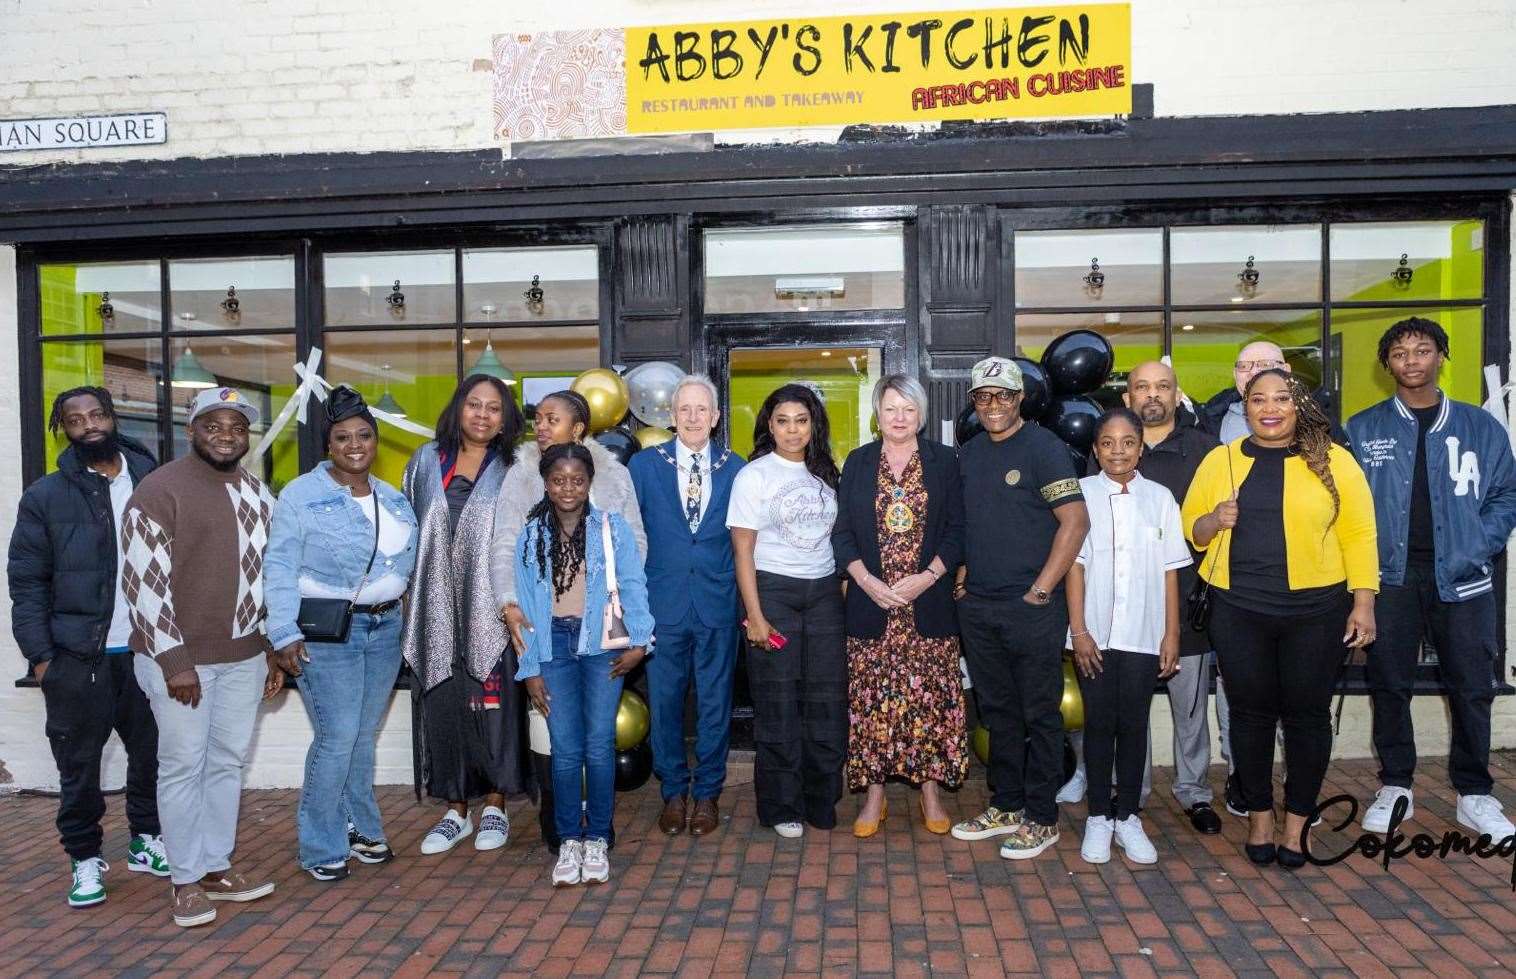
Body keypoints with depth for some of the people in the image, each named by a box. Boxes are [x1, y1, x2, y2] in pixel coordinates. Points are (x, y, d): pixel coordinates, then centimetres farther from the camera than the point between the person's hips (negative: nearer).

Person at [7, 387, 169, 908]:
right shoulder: (45, 496, -1)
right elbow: (27, 582, -1)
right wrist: (39, 654, -7)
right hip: (78, 656, -2)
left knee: (152, 753, 12)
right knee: (79, 766, 7)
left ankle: (147, 840, 31)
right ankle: (86, 859, 24)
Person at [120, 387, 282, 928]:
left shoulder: (259, 496, 9)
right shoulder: (160, 489, -9)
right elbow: (144, 582, -12)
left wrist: (276, 651, 13)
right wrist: (174, 660, -15)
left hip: (244, 656, 6)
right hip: (179, 656, -5)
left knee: (229, 762, 12)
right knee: (183, 766, 4)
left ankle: (217, 868, 25)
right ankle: (187, 880, 17)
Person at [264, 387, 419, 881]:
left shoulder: (393, 499, 11)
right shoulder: (301, 495, -6)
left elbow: (409, 559, 18)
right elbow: (280, 569, -10)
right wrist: (284, 634, -16)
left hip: (384, 628, 5)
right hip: (327, 631, -5)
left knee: (364, 736, 14)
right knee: (337, 738, -6)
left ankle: (360, 829, 28)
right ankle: (323, 848, 9)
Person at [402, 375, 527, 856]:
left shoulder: (511, 471, 4)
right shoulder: (426, 462, 10)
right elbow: (407, 531, 12)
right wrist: (407, 594, 7)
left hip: (490, 611, -2)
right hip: (438, 611, 2)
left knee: (494, 705, 1)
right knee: (443, 705, 6)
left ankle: (495, 806, 17)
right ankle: (456, 810, 20)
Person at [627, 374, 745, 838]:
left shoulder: (734, 467, 4)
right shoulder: (644, 465, 2)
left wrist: (744, 593, 1)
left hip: (718, 603, 1)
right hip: (662, 602, 0)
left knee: (714, 701, 8)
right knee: (665, 700, 7)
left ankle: (707, 793, 24)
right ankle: (673, 792, 24)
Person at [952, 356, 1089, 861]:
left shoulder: (1043, 447, -8)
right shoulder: (967, 454, 11)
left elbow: (1075, 521, -15)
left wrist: (1040, 591, -15)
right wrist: (961, 578, 9)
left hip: (1031, 607, -6)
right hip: (976, 607, 6)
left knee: (1040, 714, 4)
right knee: (998, 711, 15)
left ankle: (1041, 818, 15)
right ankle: (1005, 806, 27)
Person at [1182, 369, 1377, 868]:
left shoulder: (1333, 461, 1)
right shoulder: (1220, 461, 6)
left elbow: (1359, 534, 0)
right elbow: (1190, 530, 10)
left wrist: (1363, 603, -6)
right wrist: (1215, 520, -12)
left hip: (1316, 611, -1)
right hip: (1239, 611, 1)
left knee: (1306, 714, 6)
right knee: (1251, 714, 8)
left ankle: (1297, 821, 22)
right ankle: (1259, 817, 23)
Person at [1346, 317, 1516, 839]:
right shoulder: (1362, 429, 6)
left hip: (1462, 578, 1)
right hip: (1390, 576, 0)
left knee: (1472, 688, 6)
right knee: (1389, 684, 5)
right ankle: (1395, 788, 18)